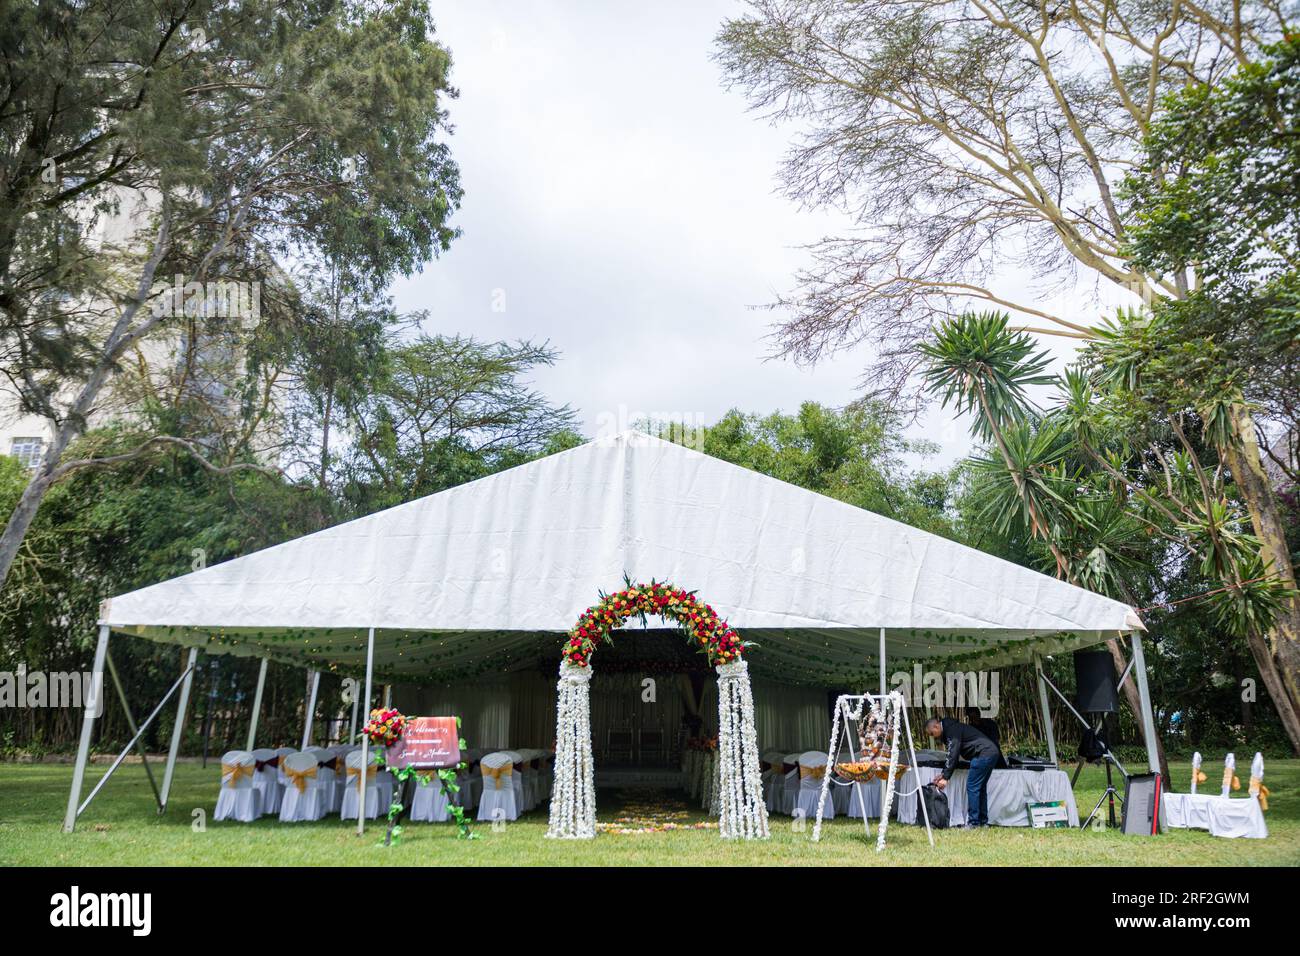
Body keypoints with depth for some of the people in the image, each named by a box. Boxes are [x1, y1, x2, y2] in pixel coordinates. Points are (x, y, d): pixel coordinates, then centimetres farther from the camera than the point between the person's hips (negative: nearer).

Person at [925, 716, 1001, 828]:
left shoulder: (952, 729, -12)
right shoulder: (949, 730, 19)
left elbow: (953, 755, -19)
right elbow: (952, 755, 21)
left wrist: (946, 778, -19)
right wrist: (943, 774, 14)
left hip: (983, 754, -11)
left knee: (972, 787, -7)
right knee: (980, 788, 15)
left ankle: (973, 822, -5)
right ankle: (983, 822, 18)